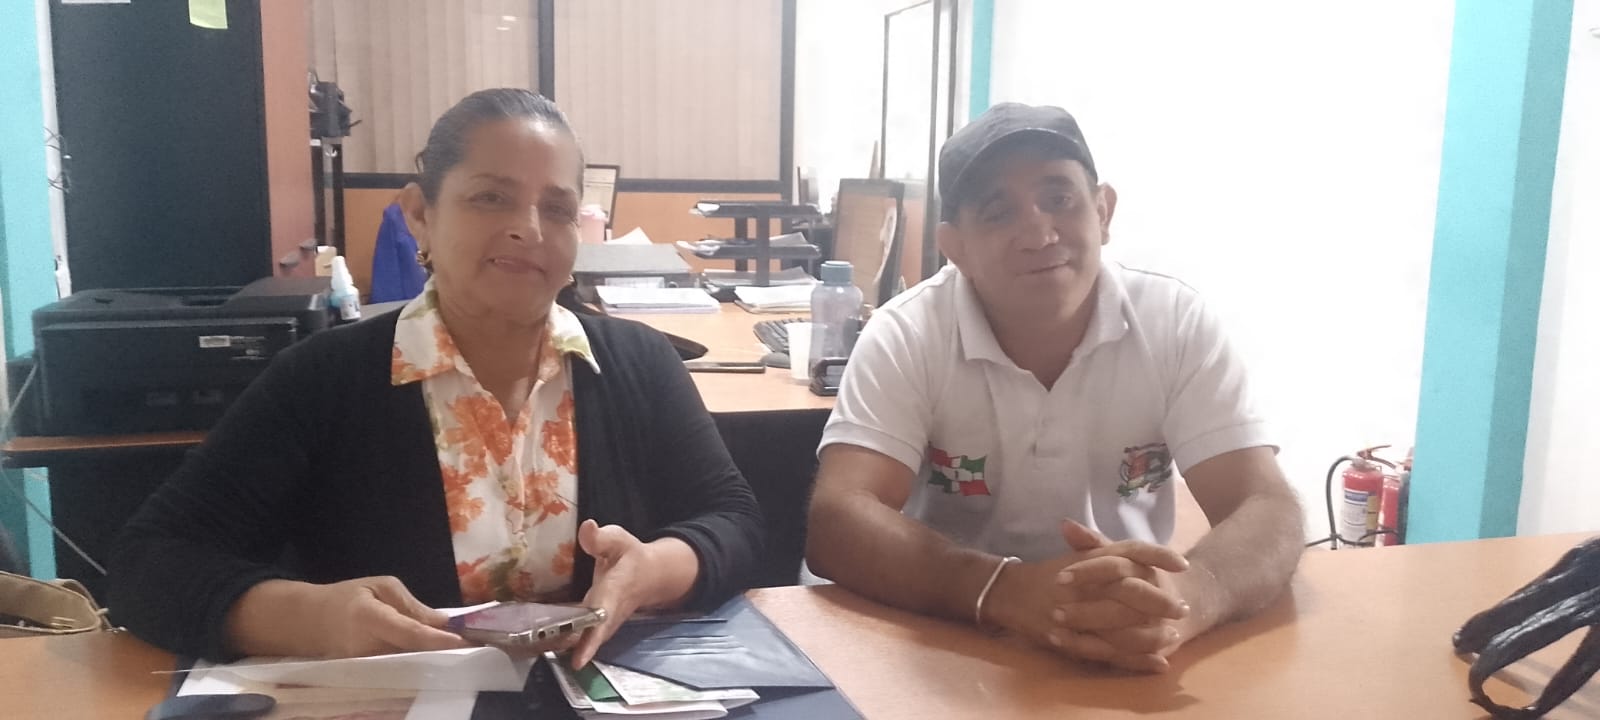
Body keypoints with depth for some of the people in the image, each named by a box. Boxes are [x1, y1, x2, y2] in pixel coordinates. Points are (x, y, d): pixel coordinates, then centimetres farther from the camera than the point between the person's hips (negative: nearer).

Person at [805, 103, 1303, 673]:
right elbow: (837, 524, -22)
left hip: (1133, 663, 3)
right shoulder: (905, 336, -12)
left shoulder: (1179, 324, -7)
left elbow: (1268, 513, -13)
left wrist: (1186, 595, -35)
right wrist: (1005, 588, -38)